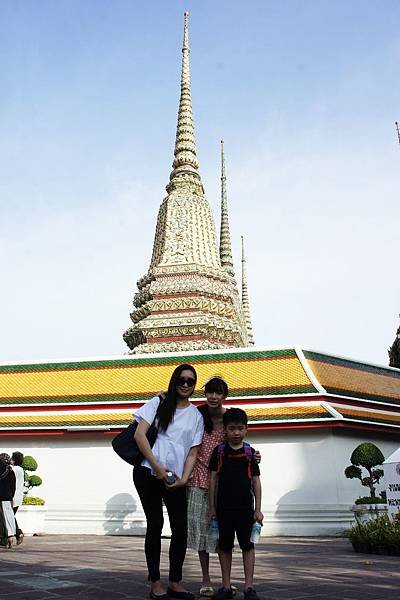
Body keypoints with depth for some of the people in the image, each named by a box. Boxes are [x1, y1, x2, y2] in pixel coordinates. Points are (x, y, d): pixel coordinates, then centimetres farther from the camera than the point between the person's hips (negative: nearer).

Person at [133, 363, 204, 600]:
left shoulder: (196, 416, 12)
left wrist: (184, 479, -6)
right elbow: (139, 435, -4)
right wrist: (157, 466, -11)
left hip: (175, 478, 3)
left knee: (181, 528, 0)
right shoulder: (158, 403, 5)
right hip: (148, 472, -3)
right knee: (155, 524, 1)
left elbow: (193, 452, 9)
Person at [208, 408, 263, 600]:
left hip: (245, 507, -1)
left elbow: (256, 481, 3)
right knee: (224, 545, 7)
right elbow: (213, 478, 3)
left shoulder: (249, 452, 0)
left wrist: (258, 509, 0)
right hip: (223, 507, 1)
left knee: (247, 545, 3)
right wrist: (211, 507, 2)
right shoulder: (219, 451, 1)